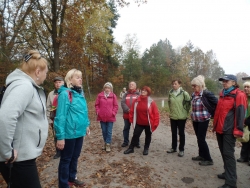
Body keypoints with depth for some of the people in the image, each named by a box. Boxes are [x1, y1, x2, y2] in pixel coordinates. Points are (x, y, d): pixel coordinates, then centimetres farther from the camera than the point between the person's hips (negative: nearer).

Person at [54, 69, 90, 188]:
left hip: (79, 132, 8)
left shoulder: (80, 93, 7)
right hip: (69, 133, -7)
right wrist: (60, 136, -19)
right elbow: (61, 116, -19)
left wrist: (86, 125, 15)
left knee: (75, 157, 23)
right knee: (66, 159, 12)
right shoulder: (65, 94, -17)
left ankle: (72, 178, 43)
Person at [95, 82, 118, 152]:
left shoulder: (113, 95, -2)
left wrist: (113, 113, -10)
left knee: (109, 132, 3)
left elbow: (116, 106, -1)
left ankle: (108, 145, 13)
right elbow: (97, 105, 5)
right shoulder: (100, 95, 1)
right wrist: (98, 112, -5)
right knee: (104, 131, 14)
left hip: (110, 117, -2)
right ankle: (105, 143, 32)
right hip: (102, 117, 2)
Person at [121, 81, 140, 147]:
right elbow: (122, 103, -3)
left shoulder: (138, 94, 4)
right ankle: (125, 142, 25)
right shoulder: (126, 94, 10)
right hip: (127, 115, 2)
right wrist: (128, 110, -18)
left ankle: (137, 142, 21)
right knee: (126, 128, 11)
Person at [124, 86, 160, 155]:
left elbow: (156, 113, -10)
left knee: (148, 136, 14)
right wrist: (132, 120, 2)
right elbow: (132, 111, 3)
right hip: (139, 123, 2)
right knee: (135, 135, 6)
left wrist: (155, 124, -11)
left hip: (148, 123, -1)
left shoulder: (151, 102, -12)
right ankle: (131, 148, 21)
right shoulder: (137, 101, -4)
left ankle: (146, 149, 33)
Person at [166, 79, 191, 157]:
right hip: (172, 116, 5)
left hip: (181, 117, -4)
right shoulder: (170, 93, 2)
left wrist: (186, 111, -4)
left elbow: (189, 103, -7)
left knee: (181, 133, 8)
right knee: (173, 133, 15)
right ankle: (173, 148, 30)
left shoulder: (184, 93, -12)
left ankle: (181, 149, 21)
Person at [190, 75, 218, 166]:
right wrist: (193, 115, 14)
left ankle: (209, 159, 12)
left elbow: (217, 103, -14)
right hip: (195, 120, 7)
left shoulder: (207, 94, -16)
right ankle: (202, 155, 31)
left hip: (203, 120, -7)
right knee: (199, 138, 15)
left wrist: (211, 114, -6)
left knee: (201, 139, -3)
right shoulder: (193, 94, 5)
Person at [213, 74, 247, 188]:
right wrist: (215, 125, 21)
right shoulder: (222, 94, 16)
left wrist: (238, 130, -18)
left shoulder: (239, 95, -8)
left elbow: (240, 113, -13)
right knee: (223, 153, 16)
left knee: (228, 154, -5)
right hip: (220, 129, 8)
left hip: (229, 130, -8)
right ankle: (228, 173, 31)